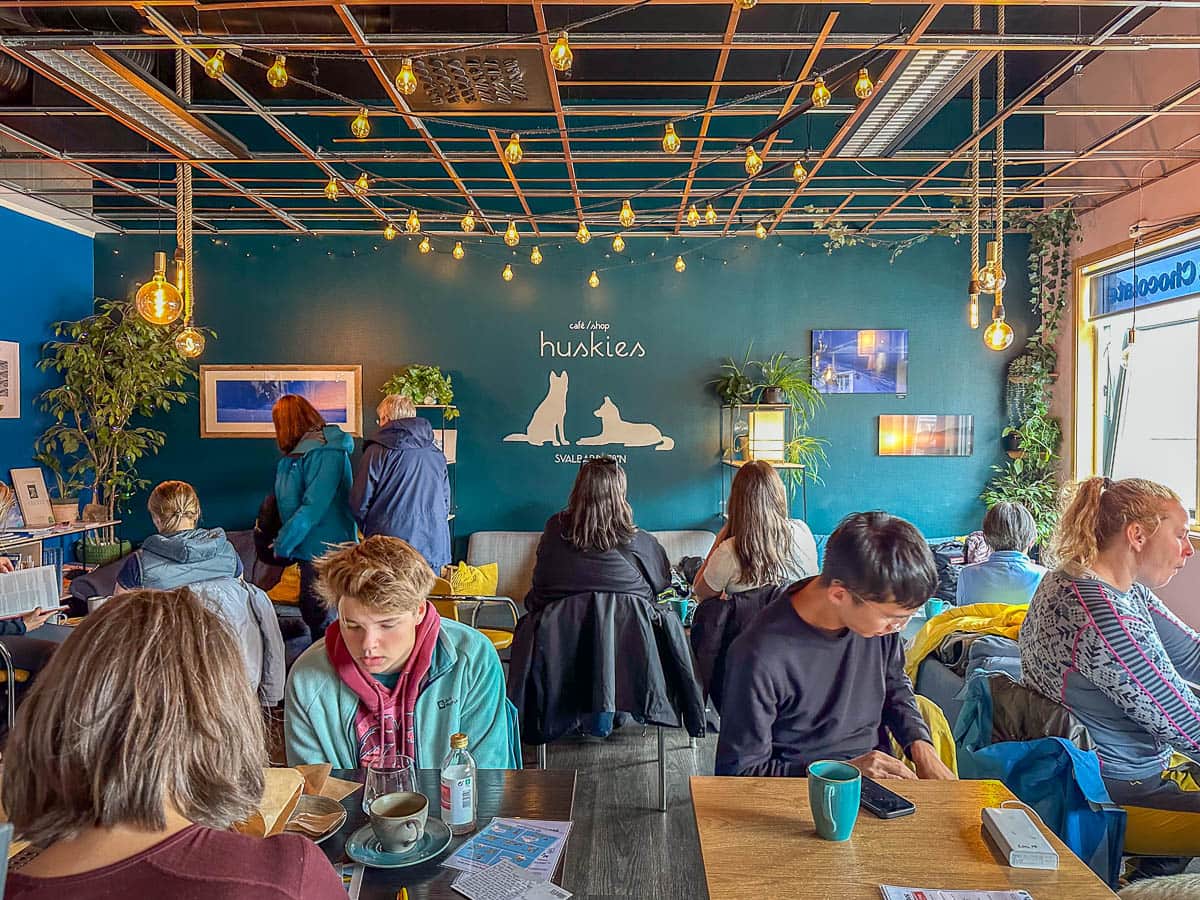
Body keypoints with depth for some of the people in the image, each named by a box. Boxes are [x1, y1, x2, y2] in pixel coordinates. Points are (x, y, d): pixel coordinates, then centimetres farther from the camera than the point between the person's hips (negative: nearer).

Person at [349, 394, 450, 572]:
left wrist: (370, 532, 13)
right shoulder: (437, 455, 9)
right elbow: (446, 503, 14)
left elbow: (359, 504, -3)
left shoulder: (377, 451, -6)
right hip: (434, 547, 4)